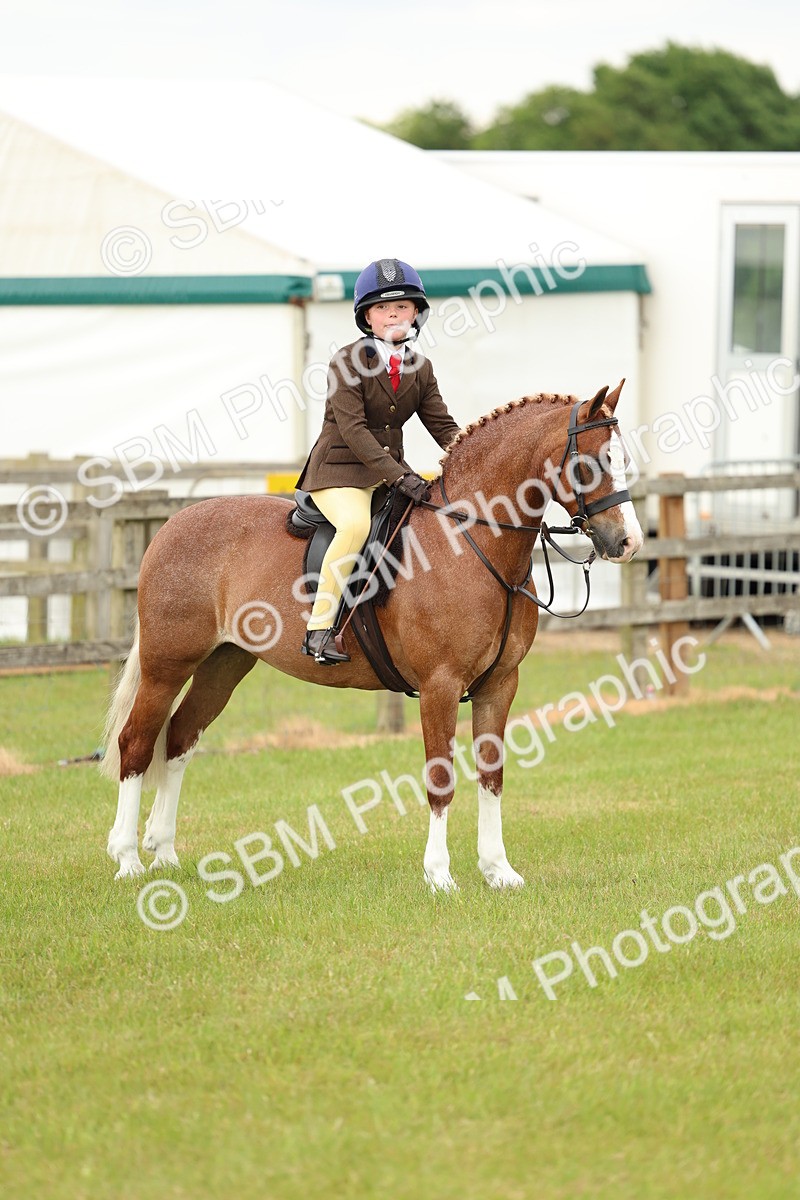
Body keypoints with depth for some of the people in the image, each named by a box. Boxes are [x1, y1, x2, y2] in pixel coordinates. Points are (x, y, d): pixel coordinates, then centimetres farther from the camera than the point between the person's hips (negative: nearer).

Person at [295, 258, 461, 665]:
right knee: (356, 524, -36)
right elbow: (353, 430, -19)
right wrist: (400, 477, -28)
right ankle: (319, 629, -33)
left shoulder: (420, 368, 9)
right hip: (339, 470, -7)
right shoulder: (348, 362, -10)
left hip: (392, 472, 7)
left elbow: (444, 427, 8)